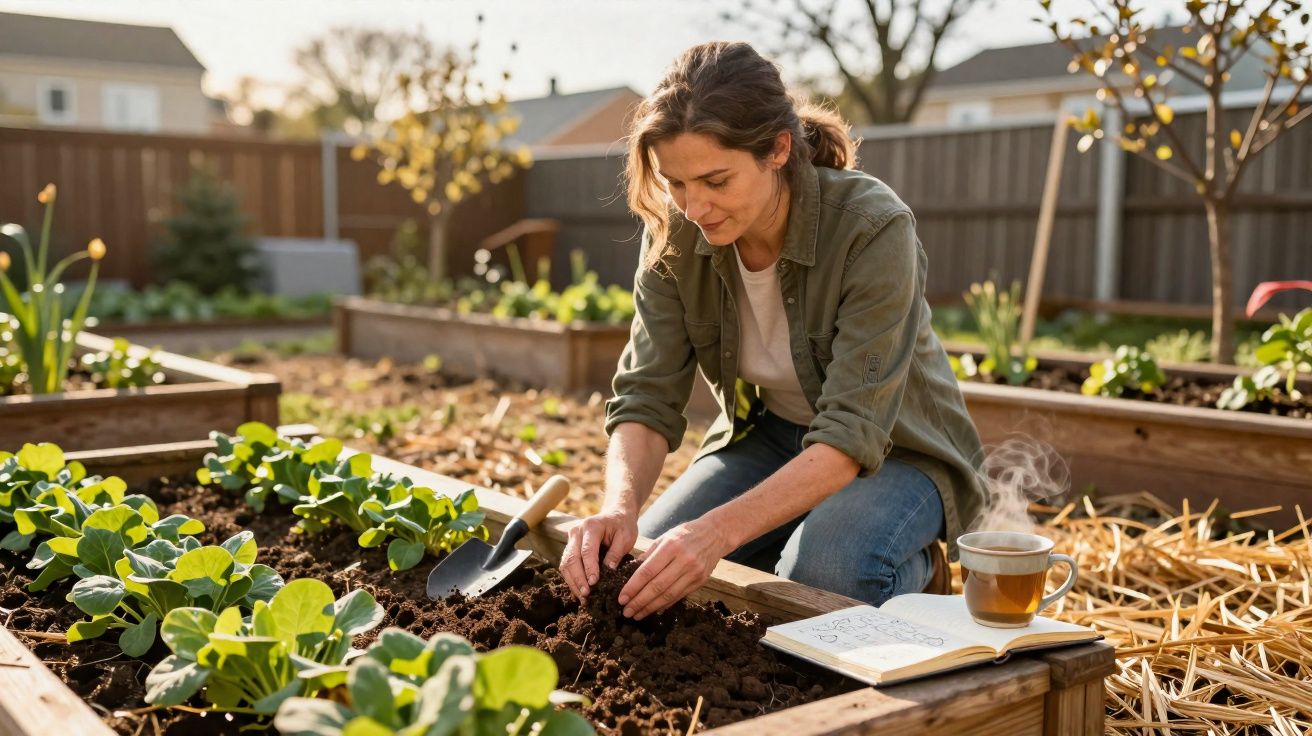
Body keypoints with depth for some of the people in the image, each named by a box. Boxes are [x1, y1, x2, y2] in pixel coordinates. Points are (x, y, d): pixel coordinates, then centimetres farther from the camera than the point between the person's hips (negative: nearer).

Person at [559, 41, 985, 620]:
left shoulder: (873, 229, -30)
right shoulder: (673, 233, -15)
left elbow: (853, 434, -33)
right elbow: (647, 398, -15)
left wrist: (722, 529, -46)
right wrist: (619, 508, -36)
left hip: (891, 450, -4)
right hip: (767, 436, 5)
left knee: (822, 579, -33)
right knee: (636, 567, -13)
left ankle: (911, 563, 2)